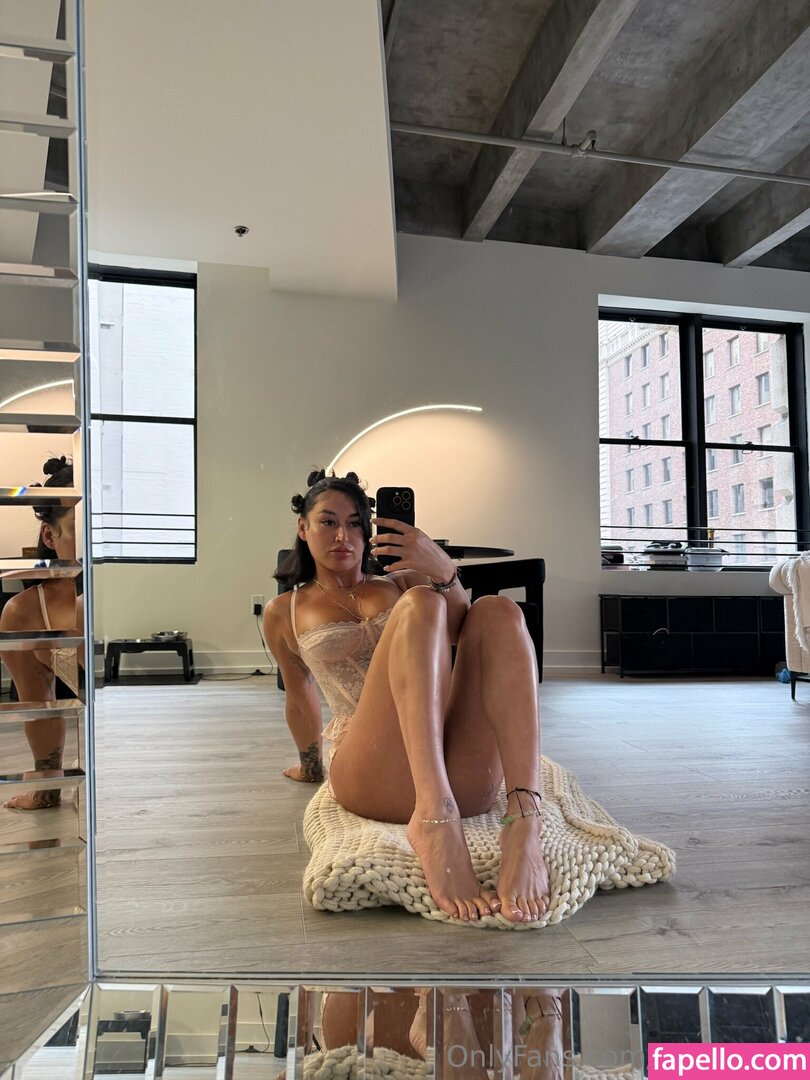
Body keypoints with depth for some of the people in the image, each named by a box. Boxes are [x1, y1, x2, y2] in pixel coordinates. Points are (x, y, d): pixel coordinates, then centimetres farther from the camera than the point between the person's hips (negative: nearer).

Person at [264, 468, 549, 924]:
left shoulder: (400, 581, 23)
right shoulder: (284, 613, 20)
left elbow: (462, 633, 5)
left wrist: (443, 572, -12)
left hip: (461, 777, 3)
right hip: (371, 778, -3)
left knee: (498, 611, -23)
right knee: (419, 605, -26)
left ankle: (524, 822, -37)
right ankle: (435, 820, -45)